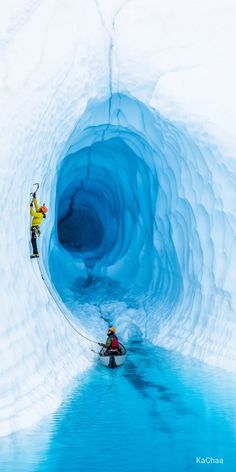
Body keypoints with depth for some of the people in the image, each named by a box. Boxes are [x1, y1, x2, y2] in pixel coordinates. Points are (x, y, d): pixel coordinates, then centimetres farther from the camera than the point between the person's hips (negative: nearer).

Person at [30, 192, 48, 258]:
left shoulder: (40, 214, -13)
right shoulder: (39, 213, 12)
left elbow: (32, 214, -21)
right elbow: (36, 205, 17)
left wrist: (31, 207, -12)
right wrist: (34, 198, 18)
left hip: (35, 228, -10)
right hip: (34, 228, 10)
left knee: (33, 241, -14)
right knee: (33, 241, 11)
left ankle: (35, 253, -18)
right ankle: (36, 253, 13)